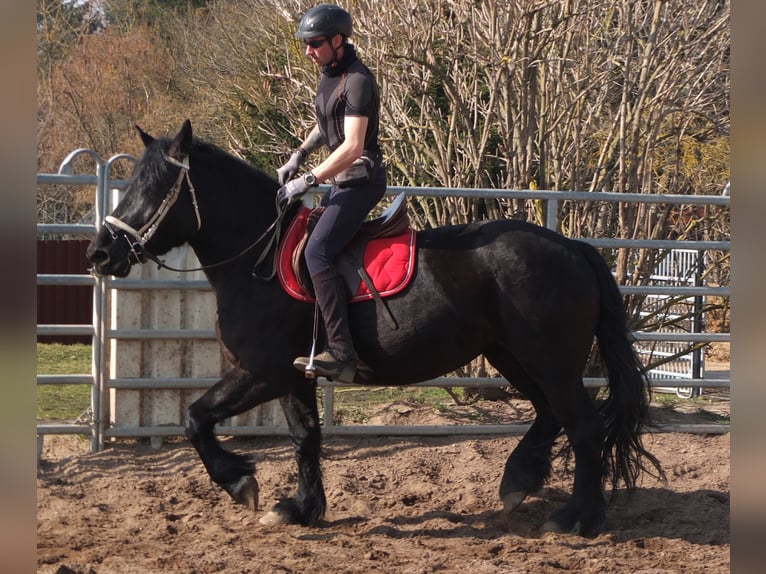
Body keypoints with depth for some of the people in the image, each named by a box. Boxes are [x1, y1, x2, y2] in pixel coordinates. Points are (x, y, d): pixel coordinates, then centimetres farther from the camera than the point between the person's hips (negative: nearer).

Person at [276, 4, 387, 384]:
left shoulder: (357, 81, -19)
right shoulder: (330, 76, 10)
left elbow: (352, 147, -25)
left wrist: (307, 182, -24)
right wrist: (299, 155, 13)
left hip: (361, 181, -11)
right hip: (343, 181, 11)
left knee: (316, 250, -25)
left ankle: (340, 353, -32)